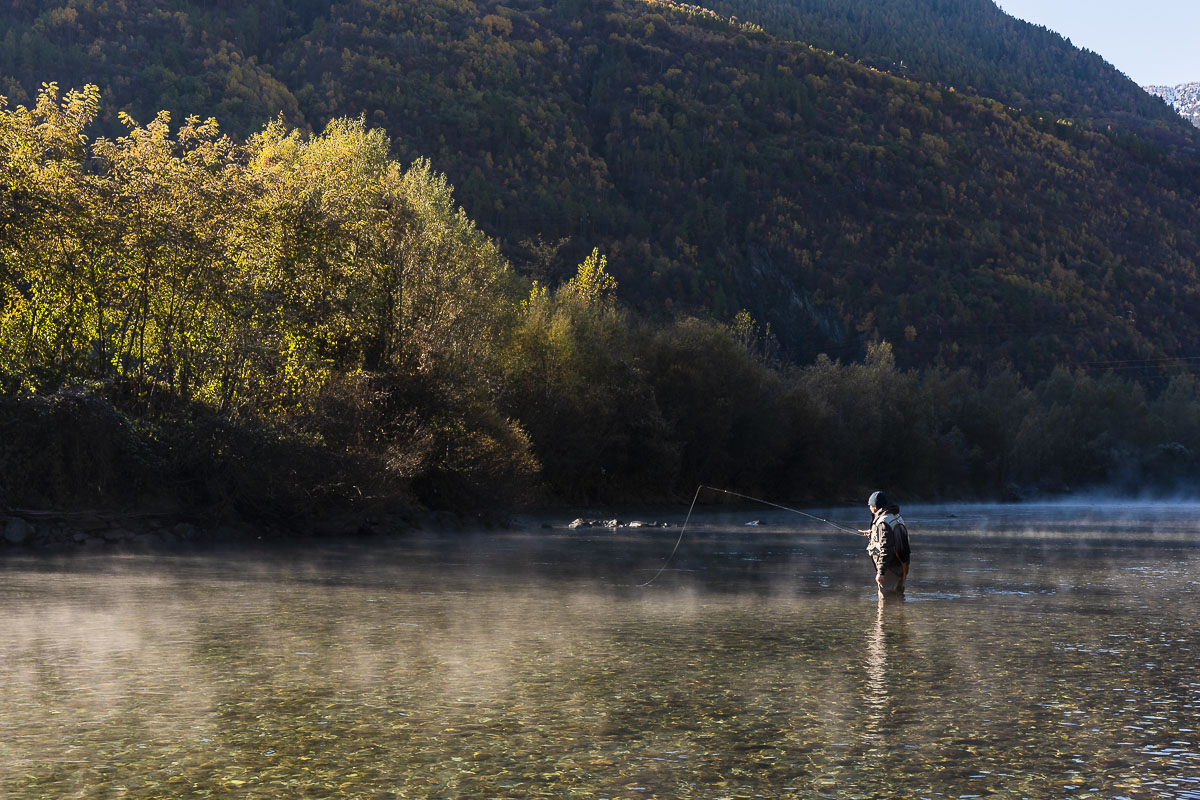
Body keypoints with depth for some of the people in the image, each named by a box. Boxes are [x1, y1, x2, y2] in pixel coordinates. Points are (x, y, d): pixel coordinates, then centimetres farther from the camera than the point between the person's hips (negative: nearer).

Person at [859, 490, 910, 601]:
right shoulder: (897, 517, 9)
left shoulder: (883, 522, -21)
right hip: (901, 566, 10)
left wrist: (881, 572, -25)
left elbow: (886, 549, -25)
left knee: (886, 599, -4)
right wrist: (872, 533, 39)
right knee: (898, 597, 20)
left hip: (890, 568, -10)